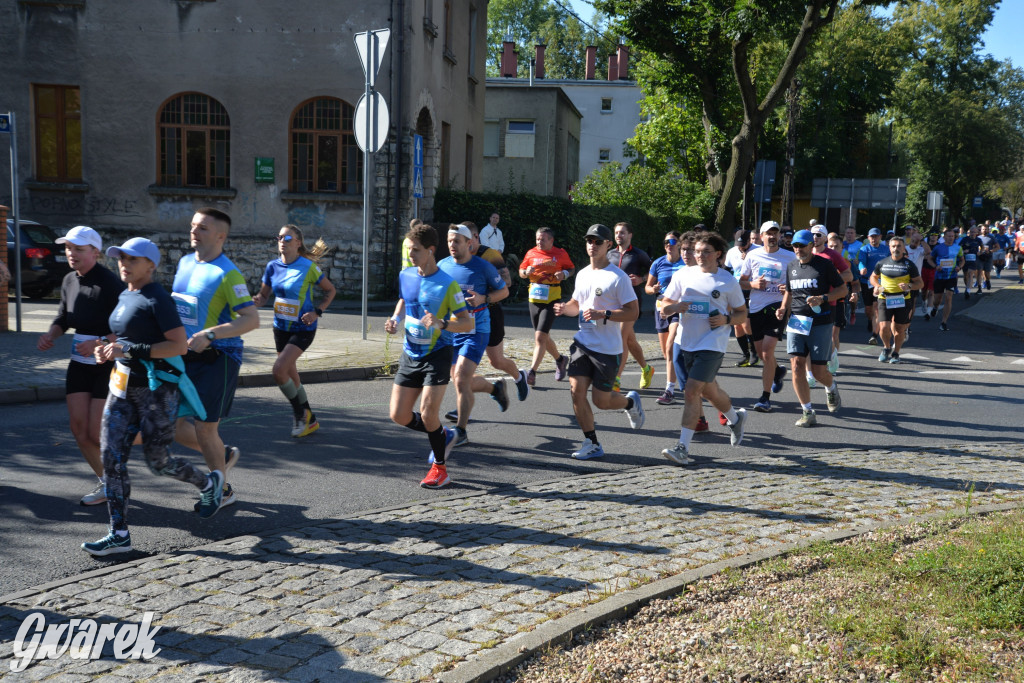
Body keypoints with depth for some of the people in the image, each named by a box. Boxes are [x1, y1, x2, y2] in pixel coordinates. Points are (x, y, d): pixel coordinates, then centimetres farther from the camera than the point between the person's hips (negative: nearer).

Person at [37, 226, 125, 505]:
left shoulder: (110, 284, -17)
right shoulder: (69, 281, 5)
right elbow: (63, 318, 18)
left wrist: (99, 344, -29)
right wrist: (50, 335, -2)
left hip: (108, 364, -7)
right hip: (79, 364, 7)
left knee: (97, 434, -7)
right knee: (79, 428, 5)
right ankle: (105, 480, 22)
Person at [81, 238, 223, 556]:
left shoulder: (157, 299, -13)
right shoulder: (124, 297, 12)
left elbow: (180, 345, -20)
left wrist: (131, 351, -24)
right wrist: (108, 350, 6)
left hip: (156, 389, -8)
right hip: (123, 386, 8)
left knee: (158, 462, 2)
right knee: (111, 457, 0)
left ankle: (209, 483, 31)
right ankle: (119, 535, 6)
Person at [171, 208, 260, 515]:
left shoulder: (227, 274, -15)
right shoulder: (184, 263, 10)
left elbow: (252, 319, -22)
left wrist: (209, 334, -28)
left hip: (216, 359, -8)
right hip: (184, 357, 8)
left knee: (204, 428, 0)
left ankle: (223, 491, 21)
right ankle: (224, 455, 32)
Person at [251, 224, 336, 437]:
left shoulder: (308, 266, -11)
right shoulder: (273, 266, 1)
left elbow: (330, 290, 0)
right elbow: (264, 294, 11)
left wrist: (317, 312, -12)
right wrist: (258, 300, -13)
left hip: (302, 328, -6)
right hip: (281, 327, 6)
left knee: (279, 369, -20)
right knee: (291, 375, 13)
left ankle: (299, 412, 2)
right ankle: (310, 420, 30)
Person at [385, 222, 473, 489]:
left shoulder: (447, 284, -15)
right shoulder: (405, 275, 2)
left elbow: (468, 322, -14)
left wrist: (442, 324, -32)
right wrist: (395, 320, 3)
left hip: (437, 354, -6)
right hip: (410, 355, 6)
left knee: (427, 412, -15)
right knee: (398, 416, 3)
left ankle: (440, 467, 7)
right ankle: (443, 435, 30)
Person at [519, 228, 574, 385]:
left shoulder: (561, 253, 1)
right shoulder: (531, 253, 8)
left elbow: (571, 268, 12)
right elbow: (521, 271, 15)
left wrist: (565, 274, -10)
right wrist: (527, 272, -8)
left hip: (552, 299, -5)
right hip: (534, 298, 5)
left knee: (540, 336, -15)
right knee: (544, 337, 14)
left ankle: (532, 373, -15)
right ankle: (560, 360, 39)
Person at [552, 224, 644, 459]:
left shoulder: (618, 277, -10)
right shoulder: (582, 274, 10)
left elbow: (633, 312, -13)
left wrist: (603, 314, -24)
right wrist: (565, 308, 2)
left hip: (608, 348, -5)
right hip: (582, 342, 6)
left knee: (601, 400, 1)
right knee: (577, 390, -6)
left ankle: (630, 402, 35)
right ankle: (591, 444, 8)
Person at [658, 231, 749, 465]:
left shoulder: (728, 281, -1)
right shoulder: (683, 275, 6)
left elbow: (742, 313, 7)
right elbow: (664, 307, 9)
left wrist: (726, 319, -13)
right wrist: (675, 307, -13)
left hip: (712, 345, -5)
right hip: (685, 342, 5)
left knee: (691, 391, -15)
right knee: (709, 391, 19)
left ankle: (683, 448, -11)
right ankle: (735, 418, 48)